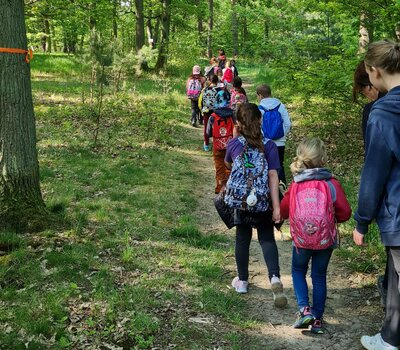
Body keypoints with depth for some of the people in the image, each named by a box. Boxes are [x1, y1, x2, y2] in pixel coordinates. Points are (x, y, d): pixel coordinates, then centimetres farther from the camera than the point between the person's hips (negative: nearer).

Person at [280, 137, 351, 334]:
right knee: (319, 277, 15)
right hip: (326, 239, 0)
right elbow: (345, 213, -11)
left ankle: (304, 309, 5)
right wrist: (331, 219, 9)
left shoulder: (295, 186, -9)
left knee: (298, 272, 22)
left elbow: (283, 211, 0)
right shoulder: (331, 184, -13)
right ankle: (317, 319, 20)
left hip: (301, 239, 0)